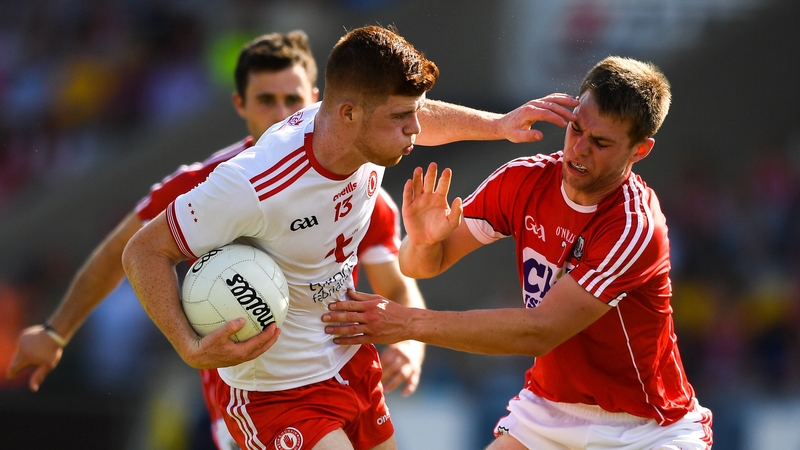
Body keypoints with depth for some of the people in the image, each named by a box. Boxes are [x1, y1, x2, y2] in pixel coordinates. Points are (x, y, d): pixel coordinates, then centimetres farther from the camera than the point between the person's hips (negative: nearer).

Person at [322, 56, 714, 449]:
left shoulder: (635, 226, -24)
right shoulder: (524, 180, -7)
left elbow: (539, 332, -29)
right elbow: (424, 265, -1)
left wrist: (411, 324, -30)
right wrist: (423, 241, -25)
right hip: (549, 411, 4)